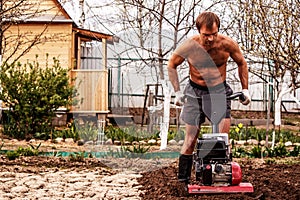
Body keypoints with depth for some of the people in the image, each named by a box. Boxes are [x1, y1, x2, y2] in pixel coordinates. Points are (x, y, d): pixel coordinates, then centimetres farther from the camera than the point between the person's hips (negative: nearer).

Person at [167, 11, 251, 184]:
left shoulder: (227, 44, -16)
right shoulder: (189, 46, -18)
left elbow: (242, 63, 5)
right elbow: (172, 65, 0)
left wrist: (245, 89, 2)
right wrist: (177, 91, -4)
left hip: (220, 90, 1)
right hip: (195, 92, -1)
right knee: (191, 137, -1)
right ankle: (183, 180, 6)